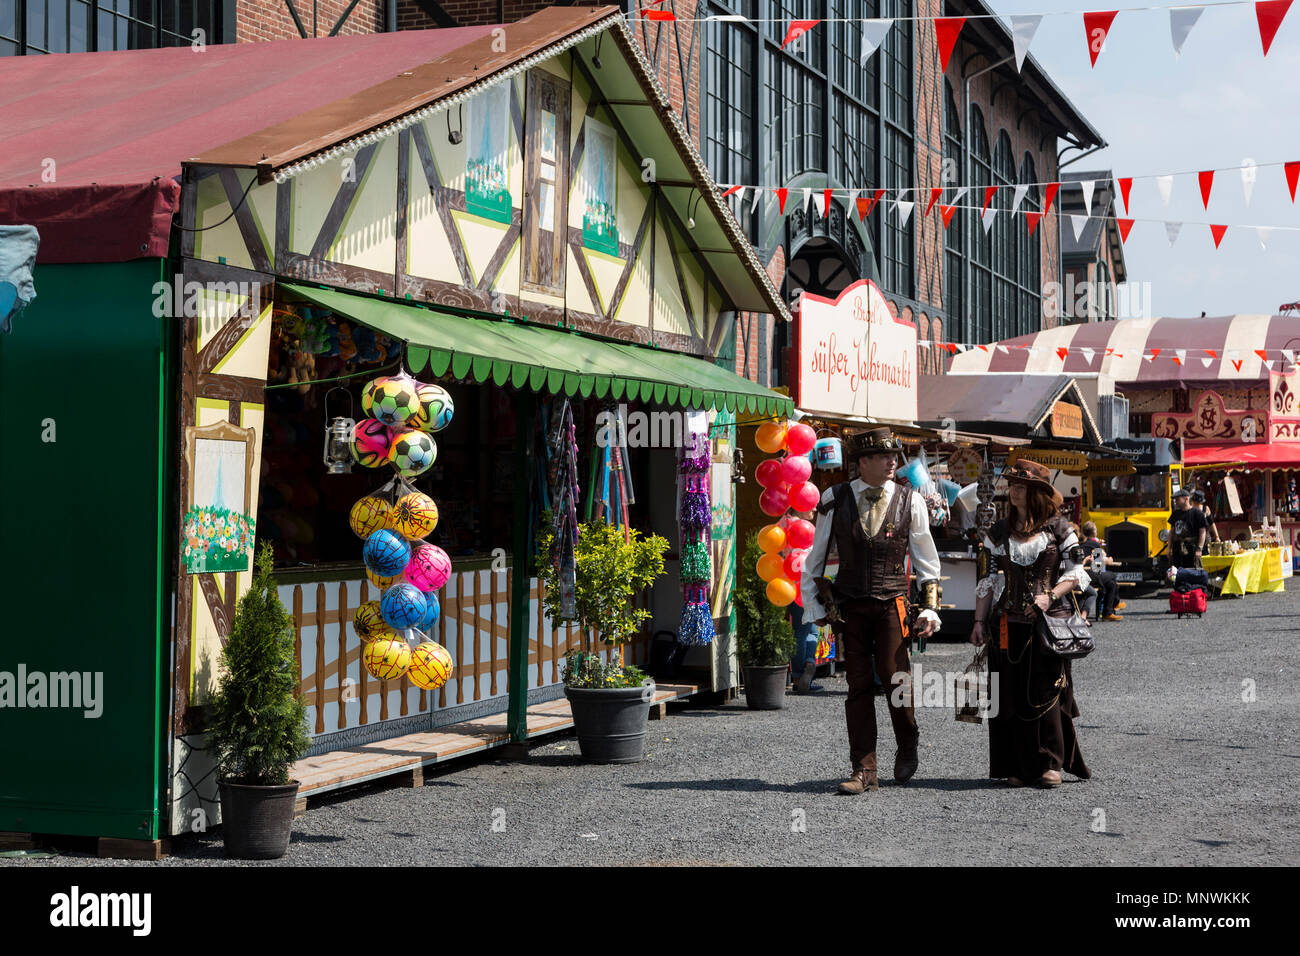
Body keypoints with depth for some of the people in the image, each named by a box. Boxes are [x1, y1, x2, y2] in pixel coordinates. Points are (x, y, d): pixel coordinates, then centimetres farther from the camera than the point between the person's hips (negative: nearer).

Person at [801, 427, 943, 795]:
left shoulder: (910, 501, 3)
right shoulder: (835, 500, 2)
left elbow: (926, 559, 11)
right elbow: (815, 556, 11)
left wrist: (930, 608, 6)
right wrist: (814, 605, 10)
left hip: (892, 603, -1)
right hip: (849, 606, 1)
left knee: (896, 680, -8)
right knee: (859, 687, 2)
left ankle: (907, 747, 21)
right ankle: (864, 771, 7)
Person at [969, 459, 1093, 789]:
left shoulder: (1058, 529, 4)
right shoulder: (1000, 533, 13)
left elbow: (1077, 572, 1)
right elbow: (988, 579, 13)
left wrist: (1051, 595, -15)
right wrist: (979, 621, 5)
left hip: (1046, 623, -3)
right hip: (1008, 624, 3)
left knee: (1046, 692, -7)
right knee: (1011, 695, 1)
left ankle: (1051, 764, 3)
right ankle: (1020, 766, 8)